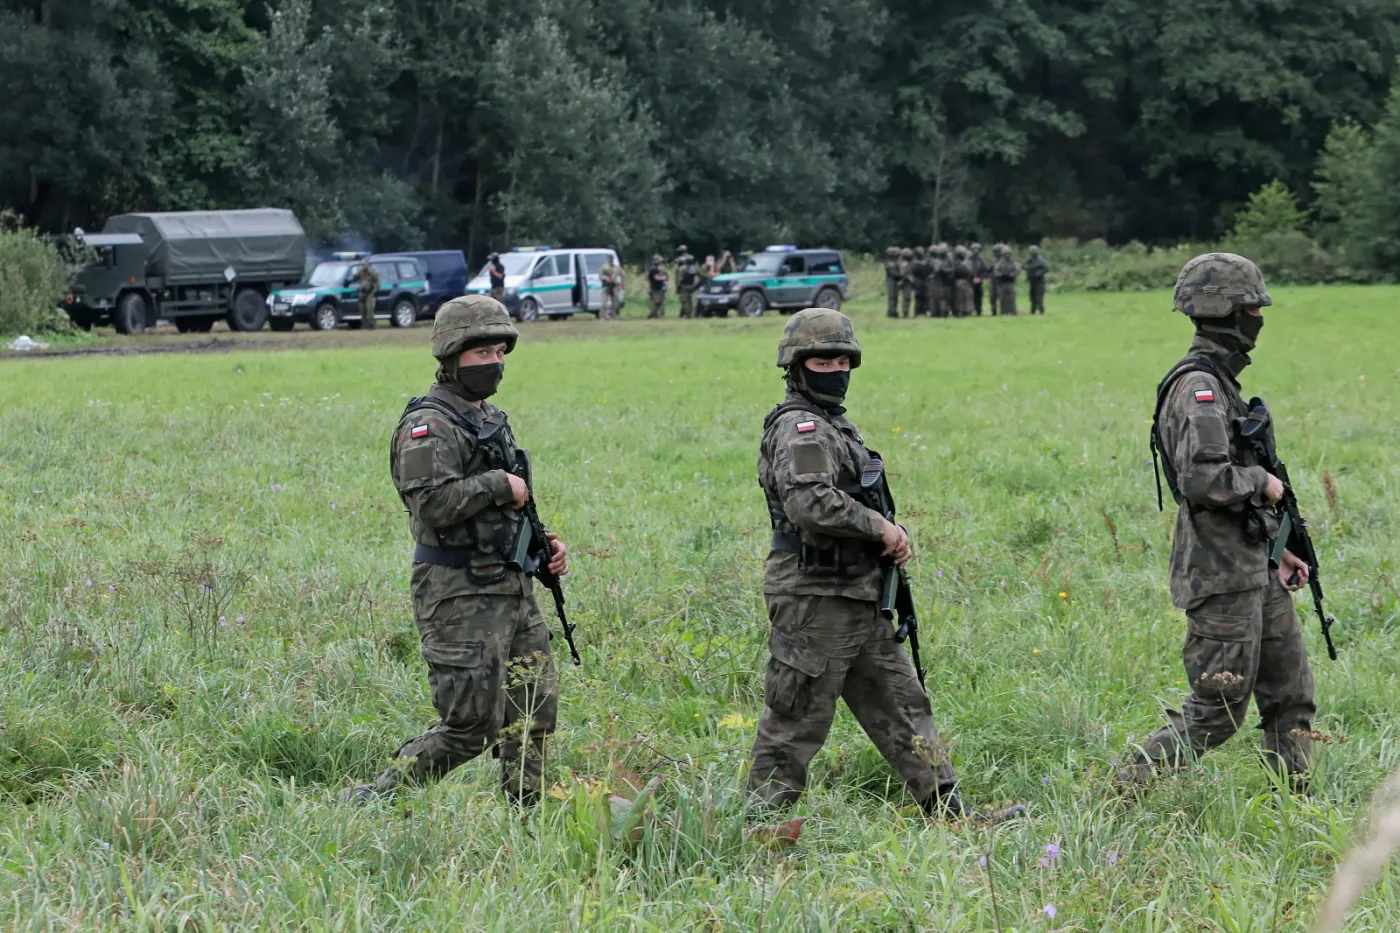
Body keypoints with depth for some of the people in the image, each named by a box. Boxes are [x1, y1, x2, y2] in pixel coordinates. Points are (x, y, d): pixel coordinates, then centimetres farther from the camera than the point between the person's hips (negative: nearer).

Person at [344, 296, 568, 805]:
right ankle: (372, 802, 1)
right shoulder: (428, 426, -11)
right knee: (470, 726, -9)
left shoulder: (492, 419, 18)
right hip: (460, 596, -9)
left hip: (511, 588, 9)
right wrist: (499, 486, -15)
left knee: (534, 710, 7)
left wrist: (543, 542, 12)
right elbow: (433, 502, -26)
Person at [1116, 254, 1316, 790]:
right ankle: (1121, 797, -1)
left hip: (1252, 568, 10)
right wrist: (1261, 481, -13)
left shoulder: (1221, 380, 15)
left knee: (1291, 696, 13)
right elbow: (1205, 480, -30)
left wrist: (1276, 550, 20)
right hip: (1221, 574, -10)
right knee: (1216, 713, -6)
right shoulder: (1199, 387, -17)